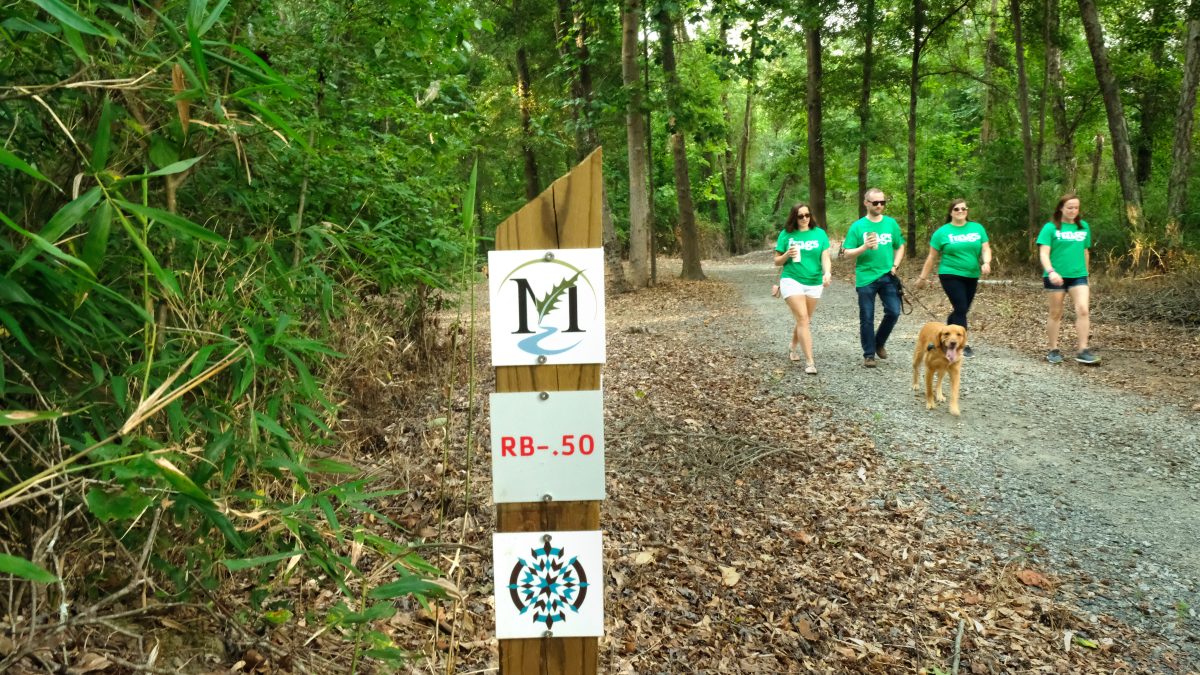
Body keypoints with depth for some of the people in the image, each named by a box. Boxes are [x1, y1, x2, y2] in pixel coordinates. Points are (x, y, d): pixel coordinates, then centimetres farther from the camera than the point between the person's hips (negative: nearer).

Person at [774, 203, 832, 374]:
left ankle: (792, 348, 41)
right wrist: (787, 255, -17)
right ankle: (809, 361, -14)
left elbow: (825, 257, -3)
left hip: (814, 283, 3)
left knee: (805, 320, 15)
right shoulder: (786, 234, -1)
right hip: (791, 281, -3)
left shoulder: (819, 233, 3)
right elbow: (777, 261, 4)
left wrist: (827, 273, -22)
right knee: (802, 319, -13)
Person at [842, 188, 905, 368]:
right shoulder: (857, 226, -2)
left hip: (887, 277, 2)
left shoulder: (891, 223, 6)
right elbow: (847, 254, -3)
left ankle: (879, 343, 23)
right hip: (866, 278, -2)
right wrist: (864, 247, -19)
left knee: (893, 312, -3)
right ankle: (869, 354, 15)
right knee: (867, 318, 3)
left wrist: (895, 265, 1)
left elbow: (900, 246, 16)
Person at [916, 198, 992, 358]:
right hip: (951, 275, -4)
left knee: (963, 310, 12)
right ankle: (963, 345, -4)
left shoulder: (977, 228, 7)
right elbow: (932, 257, 2)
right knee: (961, 309, -11)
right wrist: (923, 277, 3)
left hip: (971, 276, 4)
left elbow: (986, 249, 3)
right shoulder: (942, 232, -2)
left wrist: (986, 263, -18)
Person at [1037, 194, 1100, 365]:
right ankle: (1053, 350, 18)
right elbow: (1043, 253, -13)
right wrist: (1051, 271, -27)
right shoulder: (1051, 227, -4)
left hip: (1078, 275, 3)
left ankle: (1082, 350, -10)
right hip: (1056, 276, -3)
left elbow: (1085, 252, 19)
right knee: (1056, 314, 7)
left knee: (1083, 310, -13)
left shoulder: (1084, 226, 9)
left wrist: (1085, 272, 21)